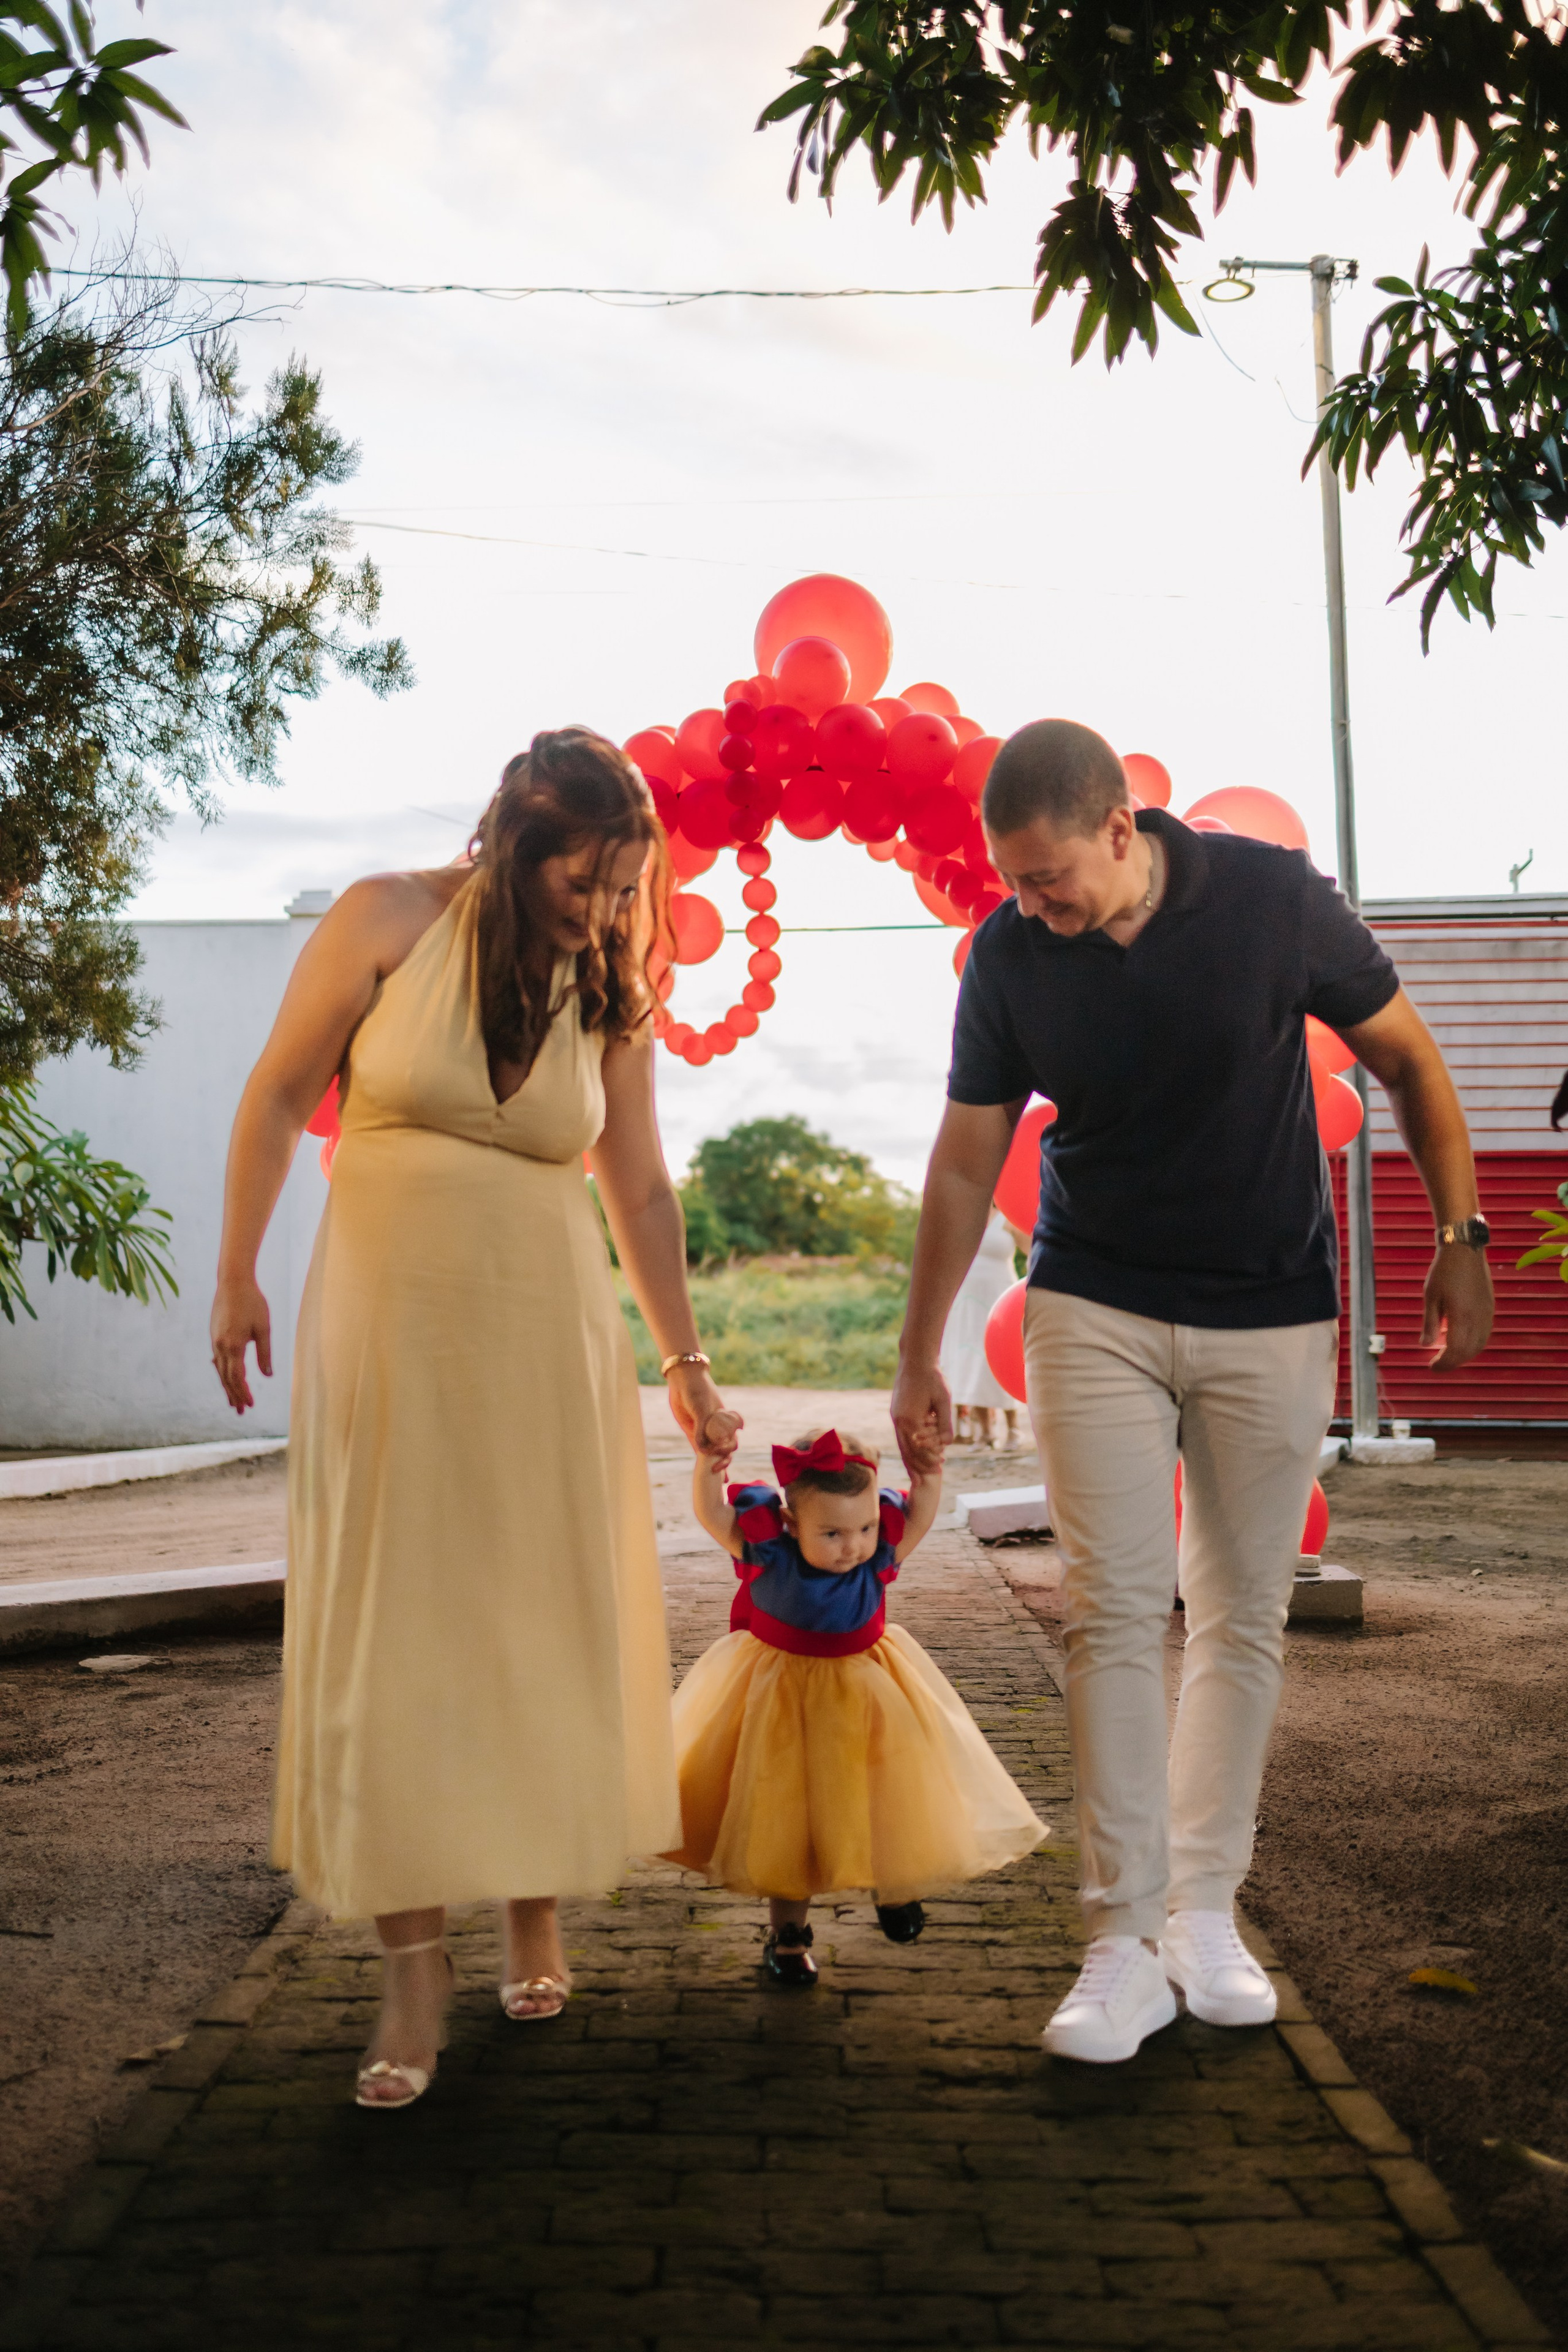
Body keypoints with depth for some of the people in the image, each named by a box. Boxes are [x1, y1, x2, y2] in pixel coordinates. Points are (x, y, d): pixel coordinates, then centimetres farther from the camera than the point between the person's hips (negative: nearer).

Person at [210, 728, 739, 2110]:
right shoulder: (391, 923, -6)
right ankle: (415, 1964, 6)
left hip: (547, 1334, 2)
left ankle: (536, 1911, 25)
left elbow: (641, 1189, 9)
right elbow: (281, 1093, 1)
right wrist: (238, 1275, 1)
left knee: (547, 1621, 7)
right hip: (389, 1319, -2)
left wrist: (685, 1360, 11)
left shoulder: (610, 998, 1)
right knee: (391, 1625, -2)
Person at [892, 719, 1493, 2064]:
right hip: (1095, 1310, 0)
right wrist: (919, 1358, 3)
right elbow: (967, 1161, 0)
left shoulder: (1272, 899, -13)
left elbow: (1406, 1058, 1)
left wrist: (1461, 1233, -4)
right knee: (1114, 1609, -7)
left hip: (1272, 1312, 0)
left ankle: (1206, 1911, 19)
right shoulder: (1009, 956, -8)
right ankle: (1126, 1938, 0)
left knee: (1244, 1614, 5)